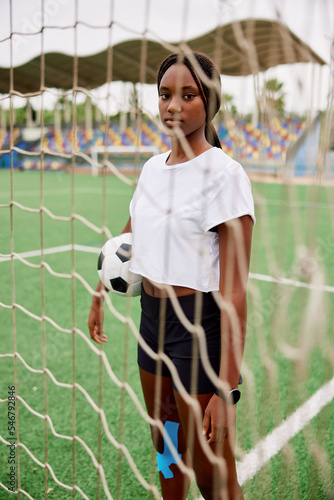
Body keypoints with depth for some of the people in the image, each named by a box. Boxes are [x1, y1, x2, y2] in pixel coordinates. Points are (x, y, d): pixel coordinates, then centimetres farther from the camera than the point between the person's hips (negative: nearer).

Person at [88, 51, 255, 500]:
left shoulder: (225, 174, -17)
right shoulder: (152, 167, 6)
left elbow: (234, 292, -21)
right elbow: (127, 241, 22)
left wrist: (227, 389, -22)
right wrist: (99, 296, 28)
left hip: (201, 326, -7)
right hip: (152, 315, 7)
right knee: (166, 451, 24)